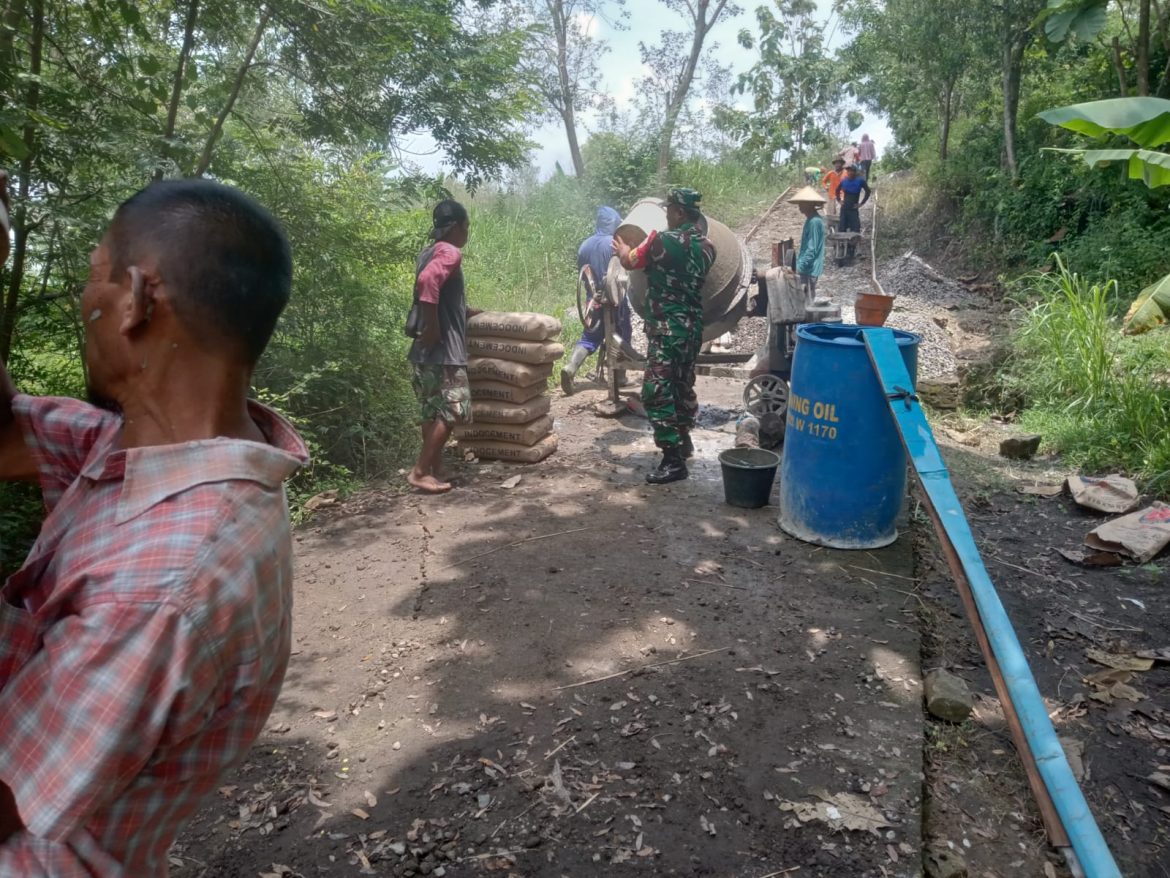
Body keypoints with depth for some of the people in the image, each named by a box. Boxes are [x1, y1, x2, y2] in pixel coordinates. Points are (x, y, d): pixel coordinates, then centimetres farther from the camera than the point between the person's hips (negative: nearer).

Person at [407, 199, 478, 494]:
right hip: (443, 347, -9)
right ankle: (420, 472, -2)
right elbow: (427, 281, -31)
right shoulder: (450, 252, -12)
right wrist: (433, 327, -25)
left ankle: (436, 469, 19)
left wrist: (471, 312, 34)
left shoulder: (430, 252, 17)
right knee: (453, 410, -4)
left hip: (428, 349, 9)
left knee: (433, 411, 13)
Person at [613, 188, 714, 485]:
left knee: (656, 391, -8)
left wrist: (622, 248, 25)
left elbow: (631, 261, 2)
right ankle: (684, 441, 37)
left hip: (667, 328, -8)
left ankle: (674, 460, -10)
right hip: (693, 327, 8)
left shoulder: (664, 240, -14)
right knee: (682, 385, 22)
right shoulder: (706, 247, 7)